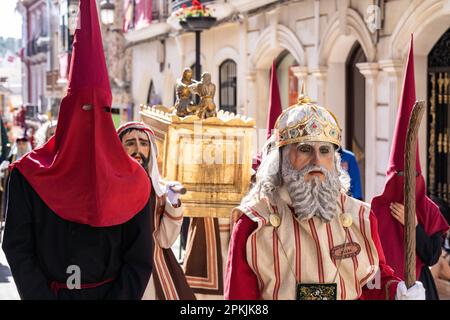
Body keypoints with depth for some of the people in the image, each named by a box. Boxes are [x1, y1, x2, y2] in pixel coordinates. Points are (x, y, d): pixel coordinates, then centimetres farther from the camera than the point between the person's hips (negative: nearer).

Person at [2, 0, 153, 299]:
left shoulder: (132, 182, -4)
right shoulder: (28, 177, -5)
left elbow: (139, 262, -5)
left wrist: (118, 297, -16)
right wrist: (40, 295, -16)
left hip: (112, 293, 0)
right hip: (45, 292, 0)